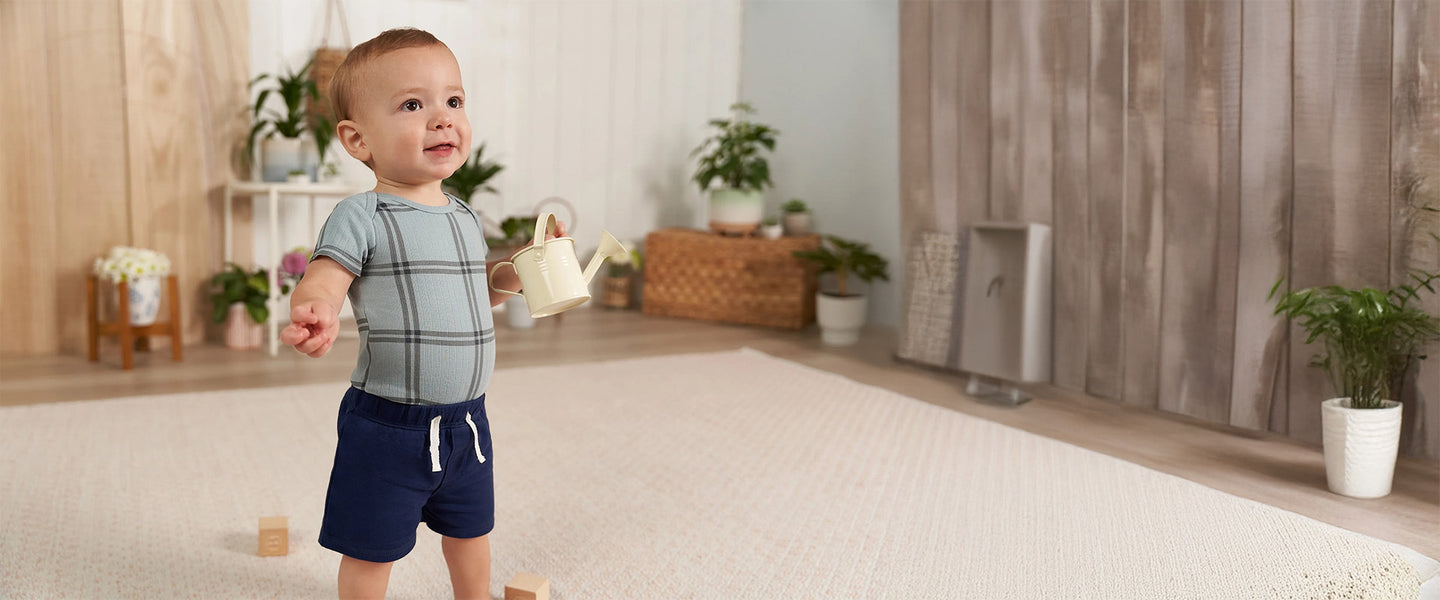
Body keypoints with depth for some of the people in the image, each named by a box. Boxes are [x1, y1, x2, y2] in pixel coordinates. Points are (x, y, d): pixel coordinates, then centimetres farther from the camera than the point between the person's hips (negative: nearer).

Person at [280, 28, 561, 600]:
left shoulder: (465, 217, 6)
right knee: (371, 548, 9)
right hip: (386, 424, -6)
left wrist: (516, 272, 4)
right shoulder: (361, 217, -15)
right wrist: (317, 311, -48)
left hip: (465, 420, 7)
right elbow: (320, 281, -26)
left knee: (470, 531, 26)